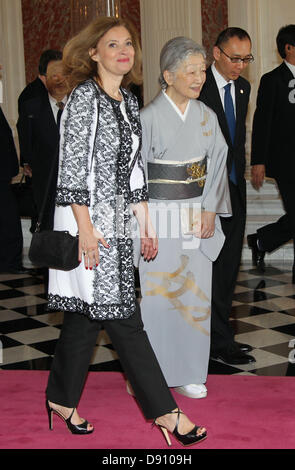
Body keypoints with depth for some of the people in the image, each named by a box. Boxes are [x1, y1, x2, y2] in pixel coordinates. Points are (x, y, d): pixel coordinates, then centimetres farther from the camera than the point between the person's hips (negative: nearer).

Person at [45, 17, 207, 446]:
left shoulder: (129, 103, 15)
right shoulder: (85, 95, -9)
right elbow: (73, 165, -14)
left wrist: (146, 225, 16)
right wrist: (85, 228, -19)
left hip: (117, 221, 8)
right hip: (88, 220, -8)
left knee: (87, 313, 13)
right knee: (122, 315, -4)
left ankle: (62, 399, 26)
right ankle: (164, 411, 2)